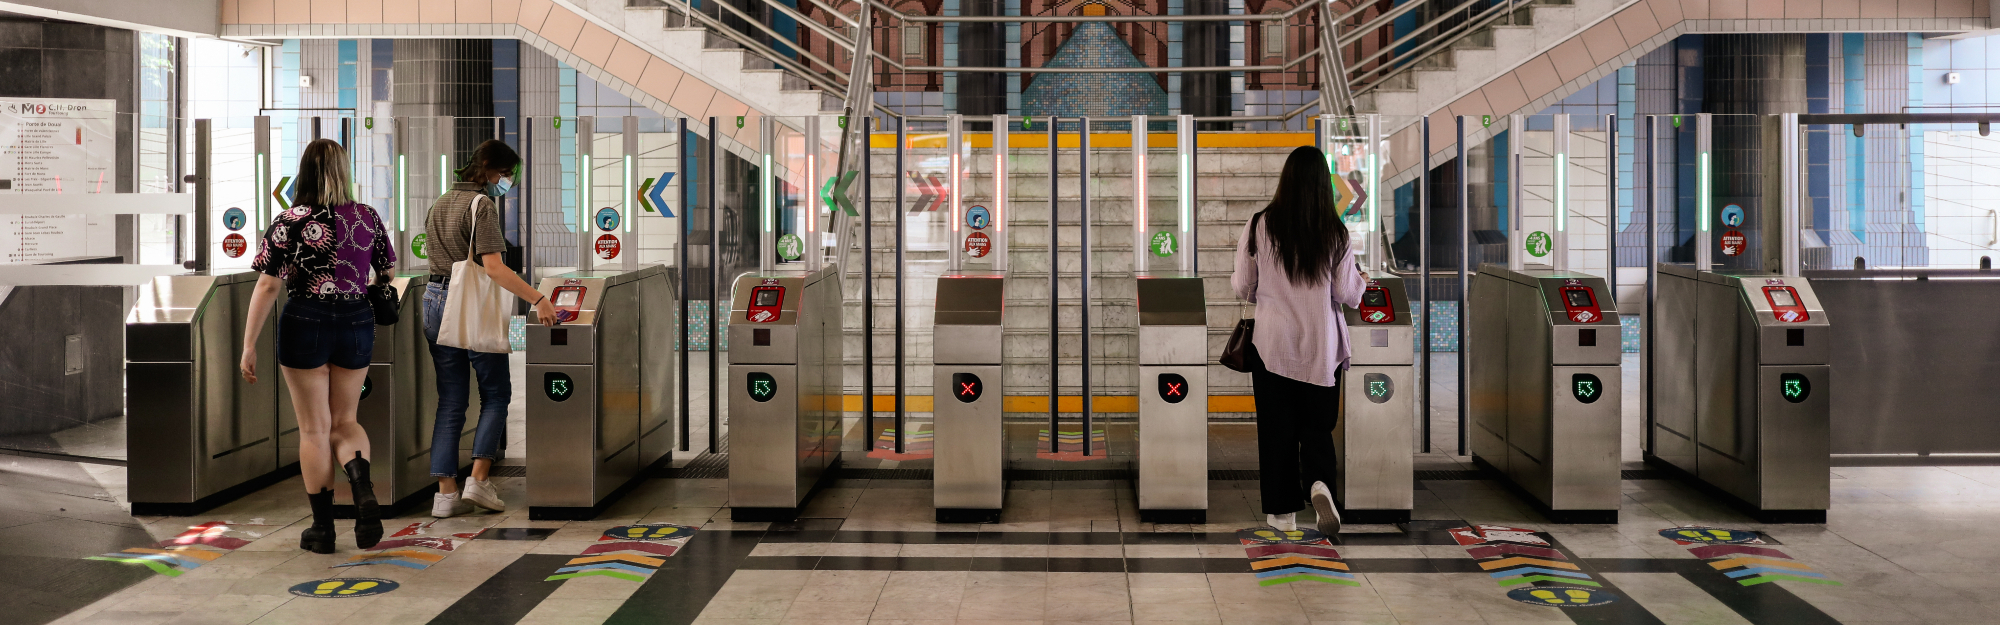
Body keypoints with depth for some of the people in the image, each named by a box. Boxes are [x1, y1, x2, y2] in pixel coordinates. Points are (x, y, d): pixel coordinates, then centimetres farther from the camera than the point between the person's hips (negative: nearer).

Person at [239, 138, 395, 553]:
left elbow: (267, 287, -10)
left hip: (305, 325, -3)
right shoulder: (368, 218, 2)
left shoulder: (290, 223, -8)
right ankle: (364, 491, -14)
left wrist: (248, 345, -6)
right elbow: (387, 278, 9)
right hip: (357, 323, 3)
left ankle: (323, 527, 13)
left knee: (315, 428, 8)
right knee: (345, 421, 15)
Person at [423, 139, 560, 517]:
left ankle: (446, 492, 3)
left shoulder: (439, 205, 15)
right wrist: (537, 300, -22)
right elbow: (493, 268, -20)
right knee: (496, 393, 6)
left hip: (434, 301, 7)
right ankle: (479, 479, -3)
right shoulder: (482, 205, -11)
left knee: (450, 401, 7)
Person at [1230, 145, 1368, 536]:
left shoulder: (1260, 226, -9)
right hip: (1322, 346, 0)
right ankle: (1319, 483, -13)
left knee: (1277, 429, 11)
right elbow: (1348, 294, -1)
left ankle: (1283, 511, 15)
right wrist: (1363, 282, 21)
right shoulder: (1335, 232, -8)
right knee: (1318, 425, 13)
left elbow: (1243, 288, 0)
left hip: (1272, 344, 0)